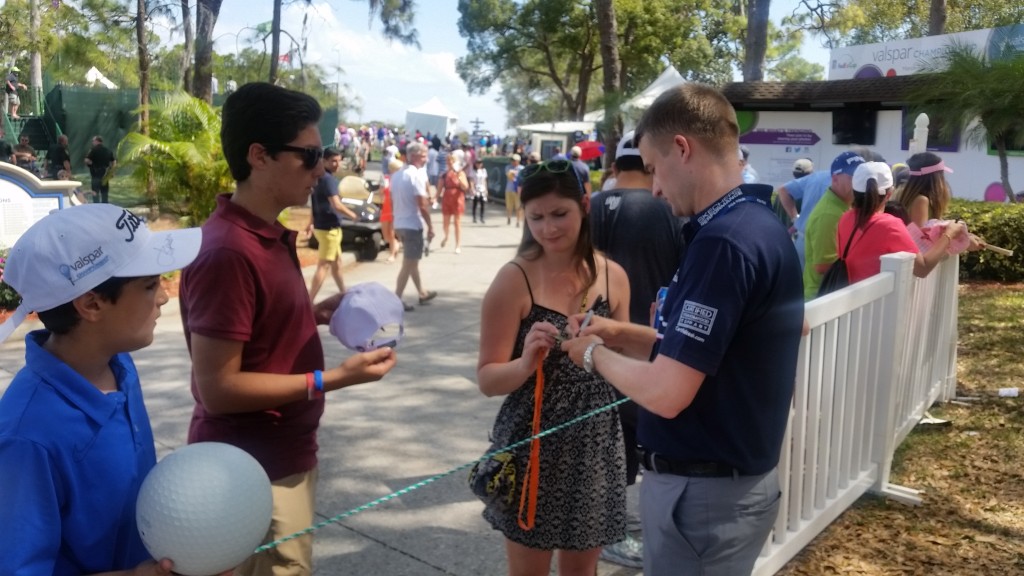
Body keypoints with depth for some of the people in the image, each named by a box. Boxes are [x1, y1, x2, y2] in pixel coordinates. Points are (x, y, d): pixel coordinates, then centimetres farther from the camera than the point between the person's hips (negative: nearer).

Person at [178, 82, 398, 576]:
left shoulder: (270, 235, 5)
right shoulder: (229, 252, -25)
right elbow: (217, 387, -24)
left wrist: (316, 313, 2)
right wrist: (334, 378, -24)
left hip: (283, 456, 9)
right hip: (254, 471, -9)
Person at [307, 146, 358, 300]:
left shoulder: (319, 177, 11)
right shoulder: (328, 178, -19)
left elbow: (316, 203, 19)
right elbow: (337, 205, -25)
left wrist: (311, 223, 25)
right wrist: (353, 215, -10)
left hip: (322, 225, 10)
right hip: (329, 227, -10)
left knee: (336, 261, 23)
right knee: (324, 265, -10)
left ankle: (343, 293, 38)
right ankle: (309, 302, -14)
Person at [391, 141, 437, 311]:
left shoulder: (397, 175, 10)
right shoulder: (416, 175, -17)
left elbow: (393, 202, 16)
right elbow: (423, 205, -20)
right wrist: (430, 226, -12)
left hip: (399, 224, 9)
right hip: (412, 225, -9)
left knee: (412, 261, 19)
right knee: (409, 264, -2)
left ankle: (422, 293, 32)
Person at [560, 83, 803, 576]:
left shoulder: (723, 241, -26)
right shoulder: (758, 223, 6)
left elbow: (665, 393, -28)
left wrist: (596, 353, -10)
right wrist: (625, 334, 7)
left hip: (702, 490, -9)